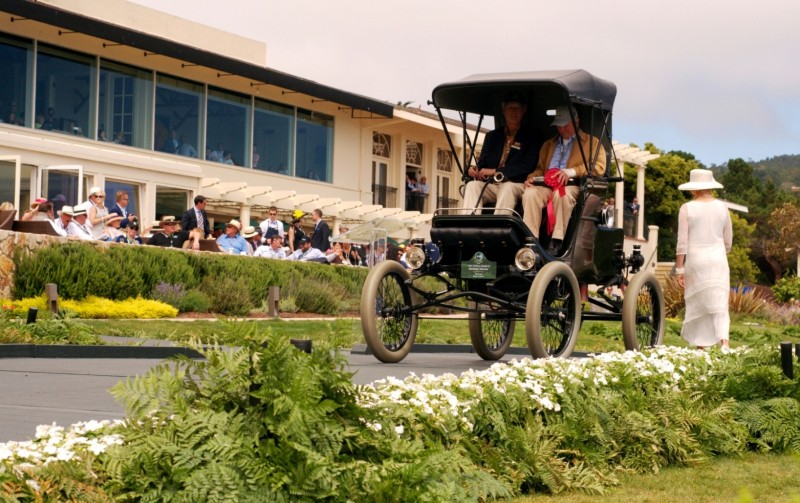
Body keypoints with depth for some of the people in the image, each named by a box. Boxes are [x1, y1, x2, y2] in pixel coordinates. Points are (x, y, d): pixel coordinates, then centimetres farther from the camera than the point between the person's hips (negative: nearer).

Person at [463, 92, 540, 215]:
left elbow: (527, 167, -8)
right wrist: (473, 169, -10)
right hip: (491, 185, 4)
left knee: (508, 187, -36)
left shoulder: (530, 138, 6)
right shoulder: (492, 136, 21)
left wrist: (495, 171, -14)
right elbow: (482, 163, 17)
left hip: (516, 185, -4)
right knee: (472, 185, -24)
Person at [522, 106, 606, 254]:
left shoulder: (592, 142, 18)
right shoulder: (548, 145, 34)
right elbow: (540, 168, 28)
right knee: (530, 193, -31)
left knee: (562, 194, -39)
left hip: (573, 187, -4)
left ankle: (556, 243, -39)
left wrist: (571, 172, -14)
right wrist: (532, 178, 3)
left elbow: (599, 167, 1)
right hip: (547, 186, 4)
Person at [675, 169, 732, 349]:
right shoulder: (722, 207, 4)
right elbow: (728, 240, 11)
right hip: (718, 259, 2)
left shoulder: (687, 208, -6)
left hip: (695, 259, -2)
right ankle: (724, 340, -20)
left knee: (696, 303, 10)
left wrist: (679, 269, -3)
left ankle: (700, 345, 16)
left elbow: (682, 242, -7)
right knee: (719, 304, 0)